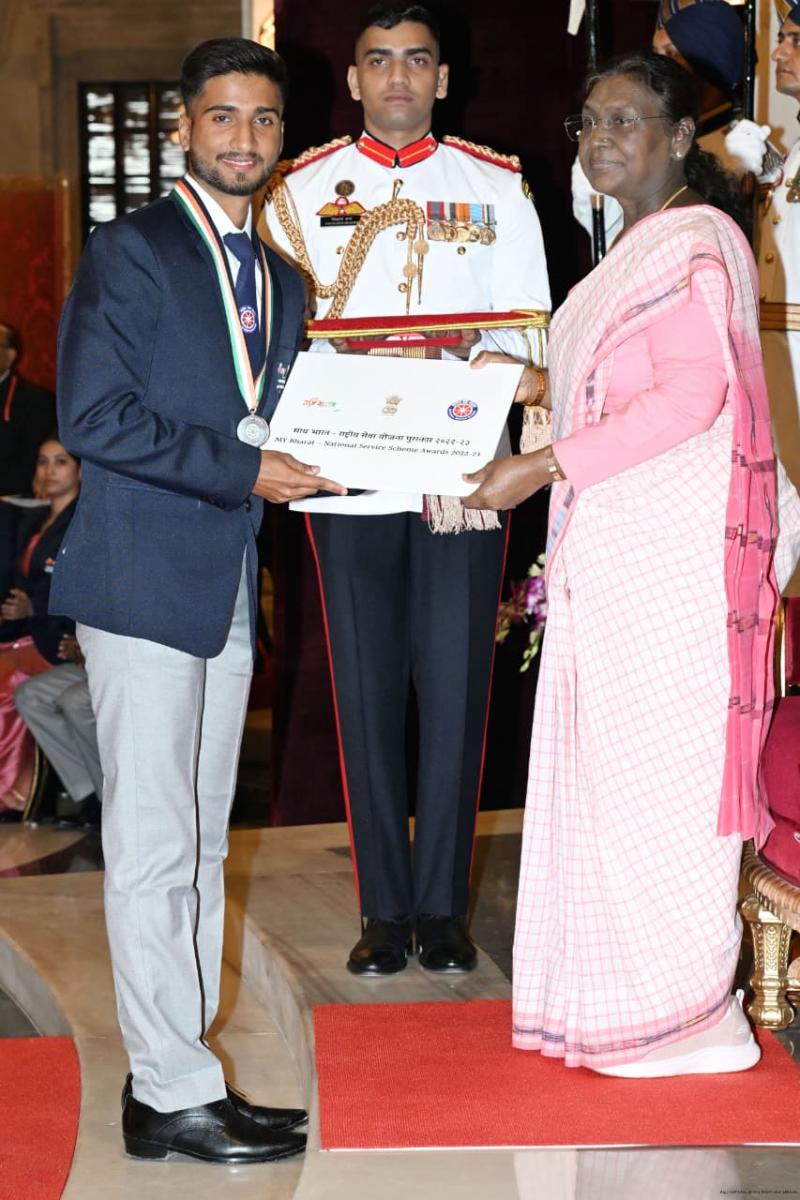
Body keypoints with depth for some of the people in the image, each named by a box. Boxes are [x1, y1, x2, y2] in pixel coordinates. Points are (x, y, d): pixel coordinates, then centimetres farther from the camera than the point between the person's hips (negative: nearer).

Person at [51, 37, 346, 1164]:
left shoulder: (281, 281, 19)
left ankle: (181, 1068, 18)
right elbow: (96, 416, -14)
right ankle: (172, 1094, 1)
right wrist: (244, 469, -15)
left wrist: (307, 456, 1)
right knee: (153, 846, -5)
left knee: (201, 848, 10)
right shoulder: (131, 250, -5)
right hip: (144, 584, -8)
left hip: (229, 593, 8)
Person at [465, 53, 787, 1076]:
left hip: (671, 550, -10)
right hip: (614, 548, 10)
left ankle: (678, 1011, 5)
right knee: (608, 765, 11)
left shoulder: (691, 242, -10)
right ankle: (608, 997, 18)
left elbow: (694, 394, -20)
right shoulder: (638, 251, 20)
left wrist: (544, 468, -20)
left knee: (657, 763, -5)